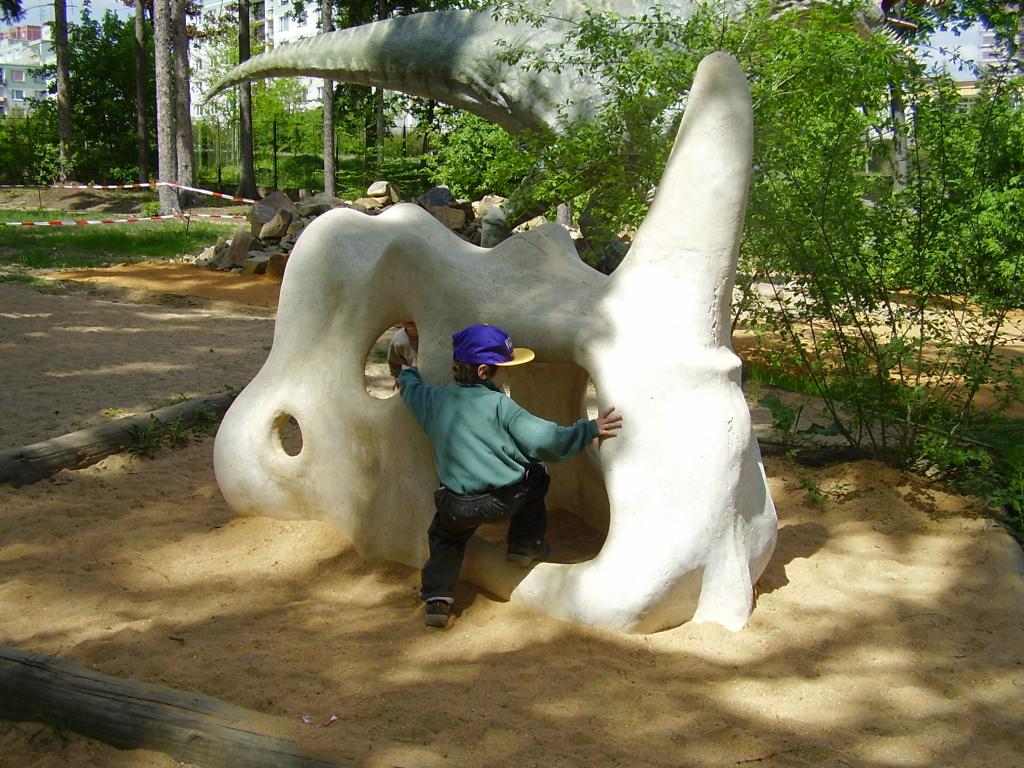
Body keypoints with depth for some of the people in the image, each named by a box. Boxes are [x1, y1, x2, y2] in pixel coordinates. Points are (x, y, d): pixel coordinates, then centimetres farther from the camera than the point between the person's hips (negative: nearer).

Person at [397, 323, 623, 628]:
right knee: (534, 476, 26)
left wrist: (408, 374, 55)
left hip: (457, 506, 3)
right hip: (507, 498, -3)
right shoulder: (500, 405, -7)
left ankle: (437, 597, 15)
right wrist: (590, 429, -8)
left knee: (445, 536, 31)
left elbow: (410, 388, 32)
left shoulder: (434, 398, 8)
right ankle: (526, 544, 30)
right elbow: (543, 440, -14)